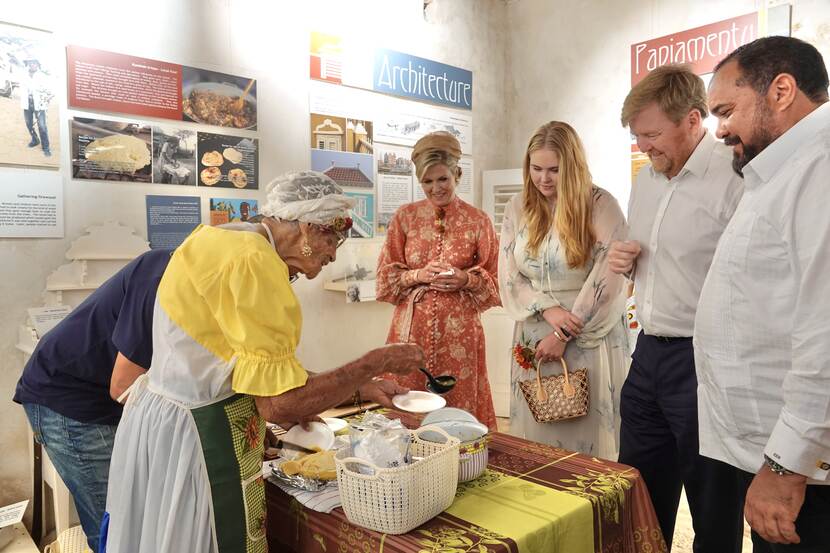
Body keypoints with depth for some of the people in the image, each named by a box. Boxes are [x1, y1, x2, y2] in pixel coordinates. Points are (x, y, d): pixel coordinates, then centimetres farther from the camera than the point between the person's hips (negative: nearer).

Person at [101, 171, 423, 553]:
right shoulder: (253, 259, -22)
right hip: (196, 438, -10)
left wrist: (362, 387, 5)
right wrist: (377, 362, -16)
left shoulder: (226, 241, 7)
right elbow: (280, 403, -25)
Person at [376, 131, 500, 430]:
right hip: (412, 328, 1)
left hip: (459, 330, -1)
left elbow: (496, 280, 5)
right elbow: (385, 276, 6)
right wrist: (417, 275, -11)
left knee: (459, 402, 6)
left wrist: (466, 280, -13)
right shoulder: (405, 216, 6)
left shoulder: (478, 220, 3)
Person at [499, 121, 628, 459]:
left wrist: (565, 335, -12)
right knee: (537, 431, 9)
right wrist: (547, 310, -12)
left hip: (589, 339, -3)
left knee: (586, 431, 3)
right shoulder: (518, 208, 6)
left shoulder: (601, 206, -6)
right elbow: (509, 275, 4)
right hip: (534, 336, 3)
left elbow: (607, 279, -11)